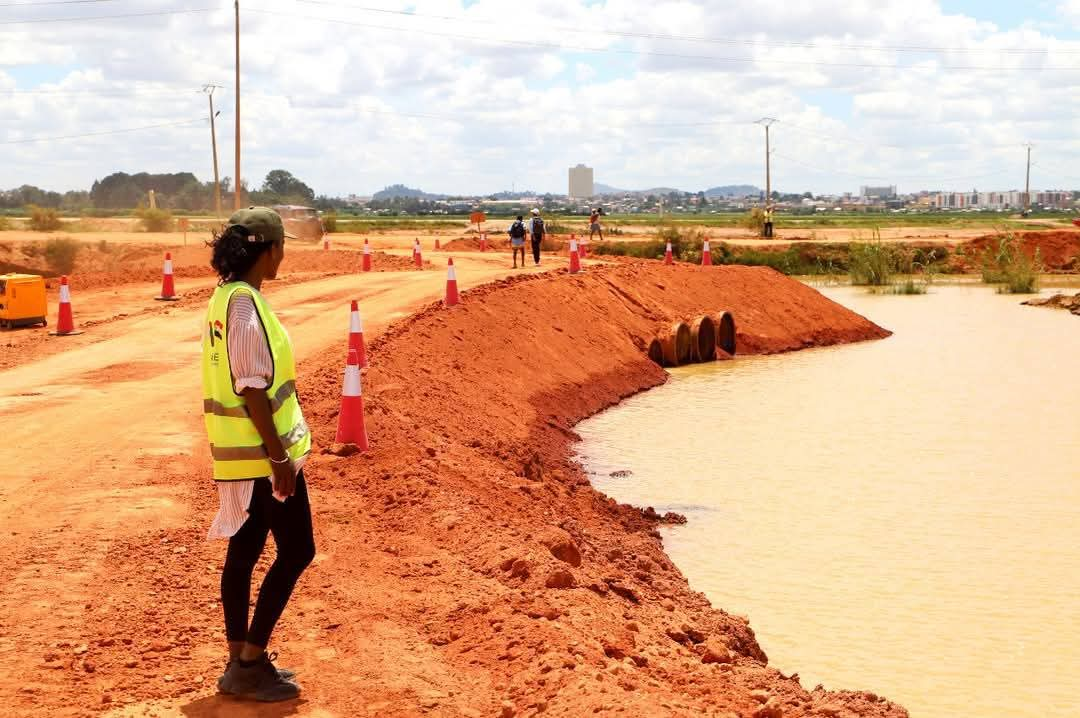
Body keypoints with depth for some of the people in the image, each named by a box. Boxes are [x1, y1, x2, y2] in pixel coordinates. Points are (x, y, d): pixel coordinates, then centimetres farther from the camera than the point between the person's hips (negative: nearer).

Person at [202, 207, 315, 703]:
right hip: (262, 452, -9)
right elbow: (253, 392, -22)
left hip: (239, 453, 9)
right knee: (296, 550, 0)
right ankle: (248, 664, 4)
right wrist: (280, 457, -19)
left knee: (244, 551, 13)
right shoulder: (247, 306, -20)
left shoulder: (227, 297, 9)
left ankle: (241, 663, 21)